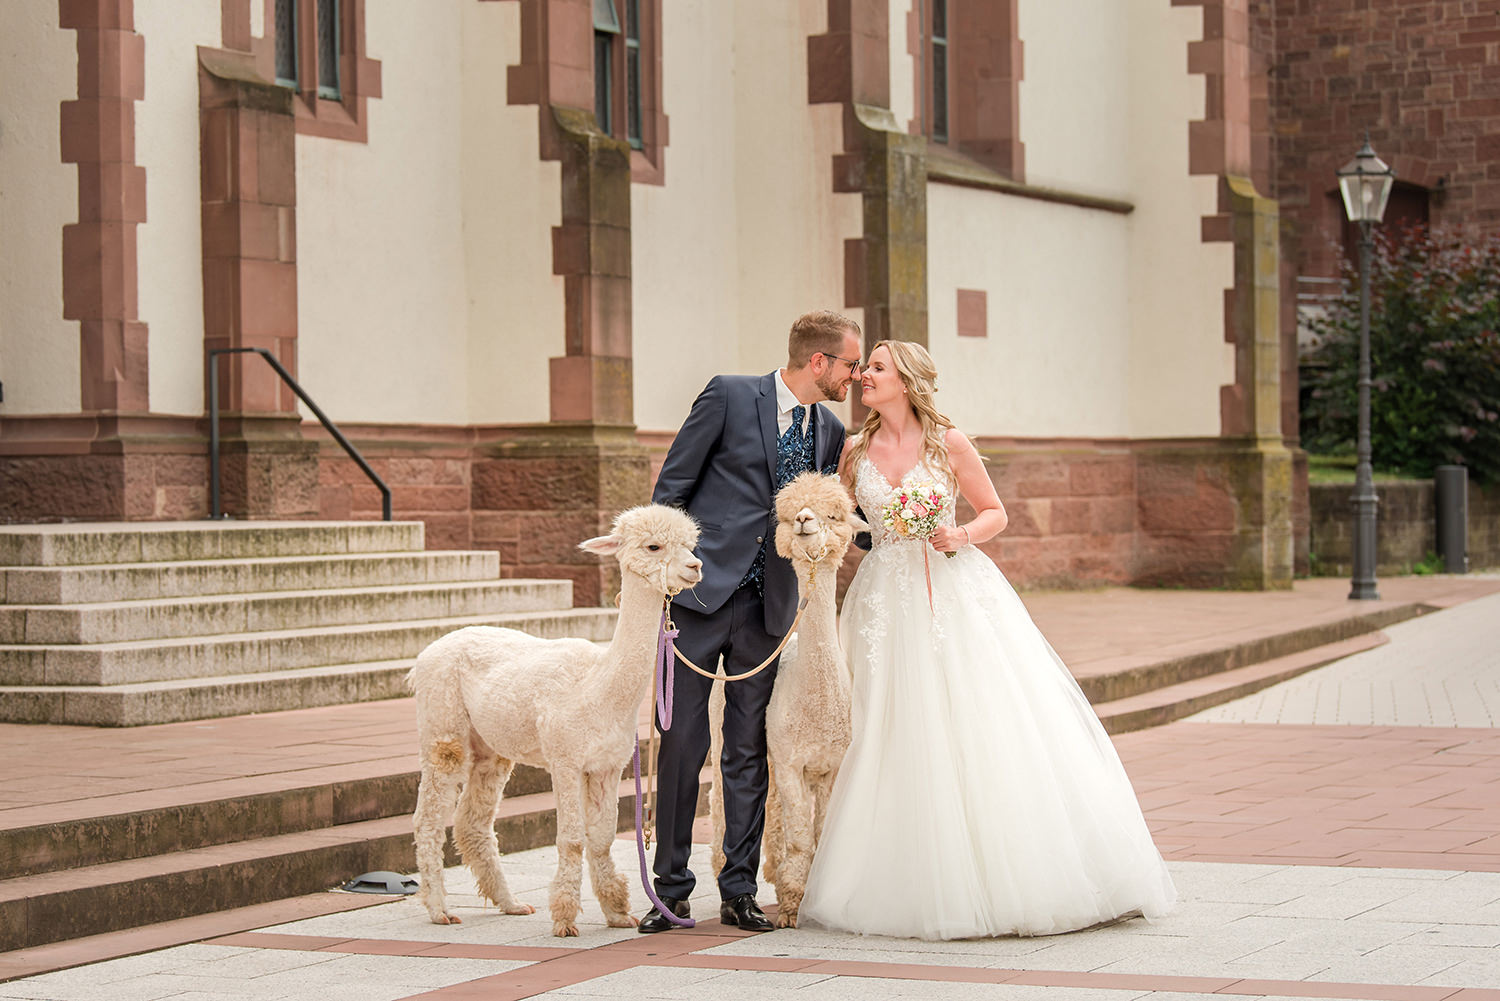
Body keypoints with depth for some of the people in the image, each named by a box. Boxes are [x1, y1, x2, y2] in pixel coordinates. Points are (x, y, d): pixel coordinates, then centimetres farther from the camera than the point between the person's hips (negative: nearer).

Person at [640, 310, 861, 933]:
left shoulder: (830, 433, 10)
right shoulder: (730, 396, -5)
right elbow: (672, 486, -3)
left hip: (767, 608, 4)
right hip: (701, 593, -4)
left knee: (748, 752, 5)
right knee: (682, 744, 0)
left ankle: (739, 890, 13)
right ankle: (672, 888, 10)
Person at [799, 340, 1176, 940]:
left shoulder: (948, 444, -2)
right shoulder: (857, 451, 7)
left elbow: (995, 512, 4)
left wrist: (962, 535, -13)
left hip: (956, 592, -3)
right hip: (889, 598, 3)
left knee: (984, 727, -5)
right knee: (901, 735, -1)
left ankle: (1016, 877, 3)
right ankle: (927, 885, 7)